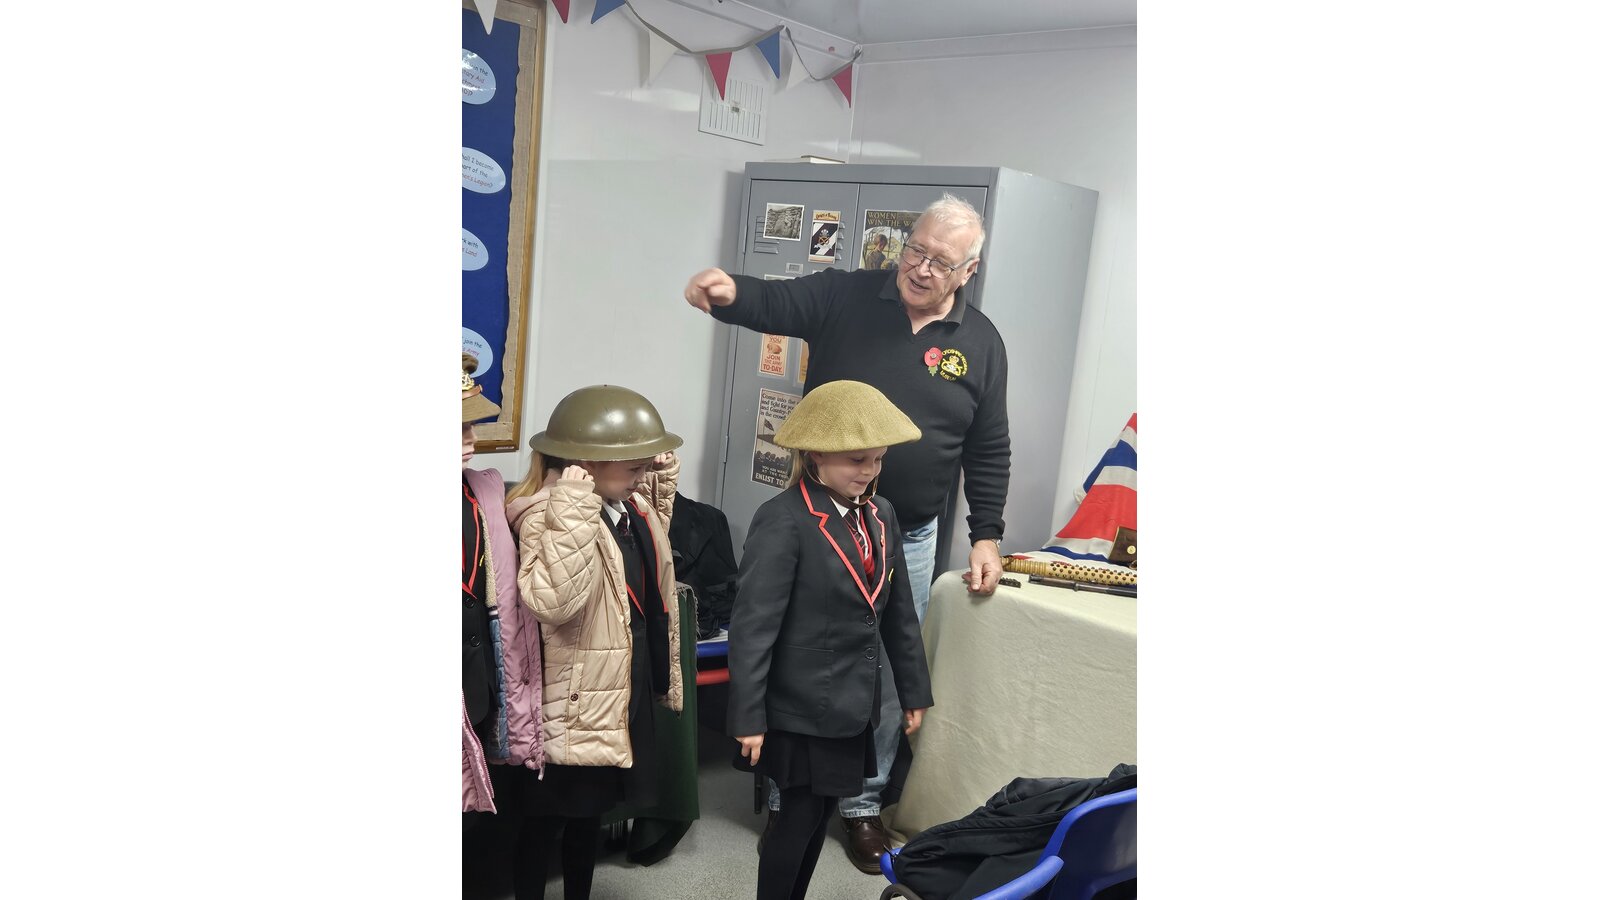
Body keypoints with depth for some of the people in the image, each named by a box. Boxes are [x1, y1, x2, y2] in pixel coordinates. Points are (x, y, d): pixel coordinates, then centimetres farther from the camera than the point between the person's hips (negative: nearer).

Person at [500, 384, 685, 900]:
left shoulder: (635, 504, 4)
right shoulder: (547, 515, -22)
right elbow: (553, 601, -39)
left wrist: (662, 476, 16)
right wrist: (575, 509, -38)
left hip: (630, 688, 8)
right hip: (576, 700, -8)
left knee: (591, 810, 24)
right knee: (547, 817, 12)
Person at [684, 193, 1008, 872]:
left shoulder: (980, 343, 1)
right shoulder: (843, 296, -5)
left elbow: (989, 451, 6)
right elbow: (774, 302, -19)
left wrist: (986, 535, 3)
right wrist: (729, 290, -42)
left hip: (909, 538, 2)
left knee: (888, 677, 11)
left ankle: (863, 803, 31)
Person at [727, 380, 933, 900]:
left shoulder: (881, 515, 4)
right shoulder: (783, 522, -18)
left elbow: (898, 613, 11)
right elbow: (753, 626, -19)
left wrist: (914, 691, 14)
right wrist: (748, 717, -19)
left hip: (854, 705, 7)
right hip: (802, 707, -6)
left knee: (822, 816, 17)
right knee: (801, 816, 5)